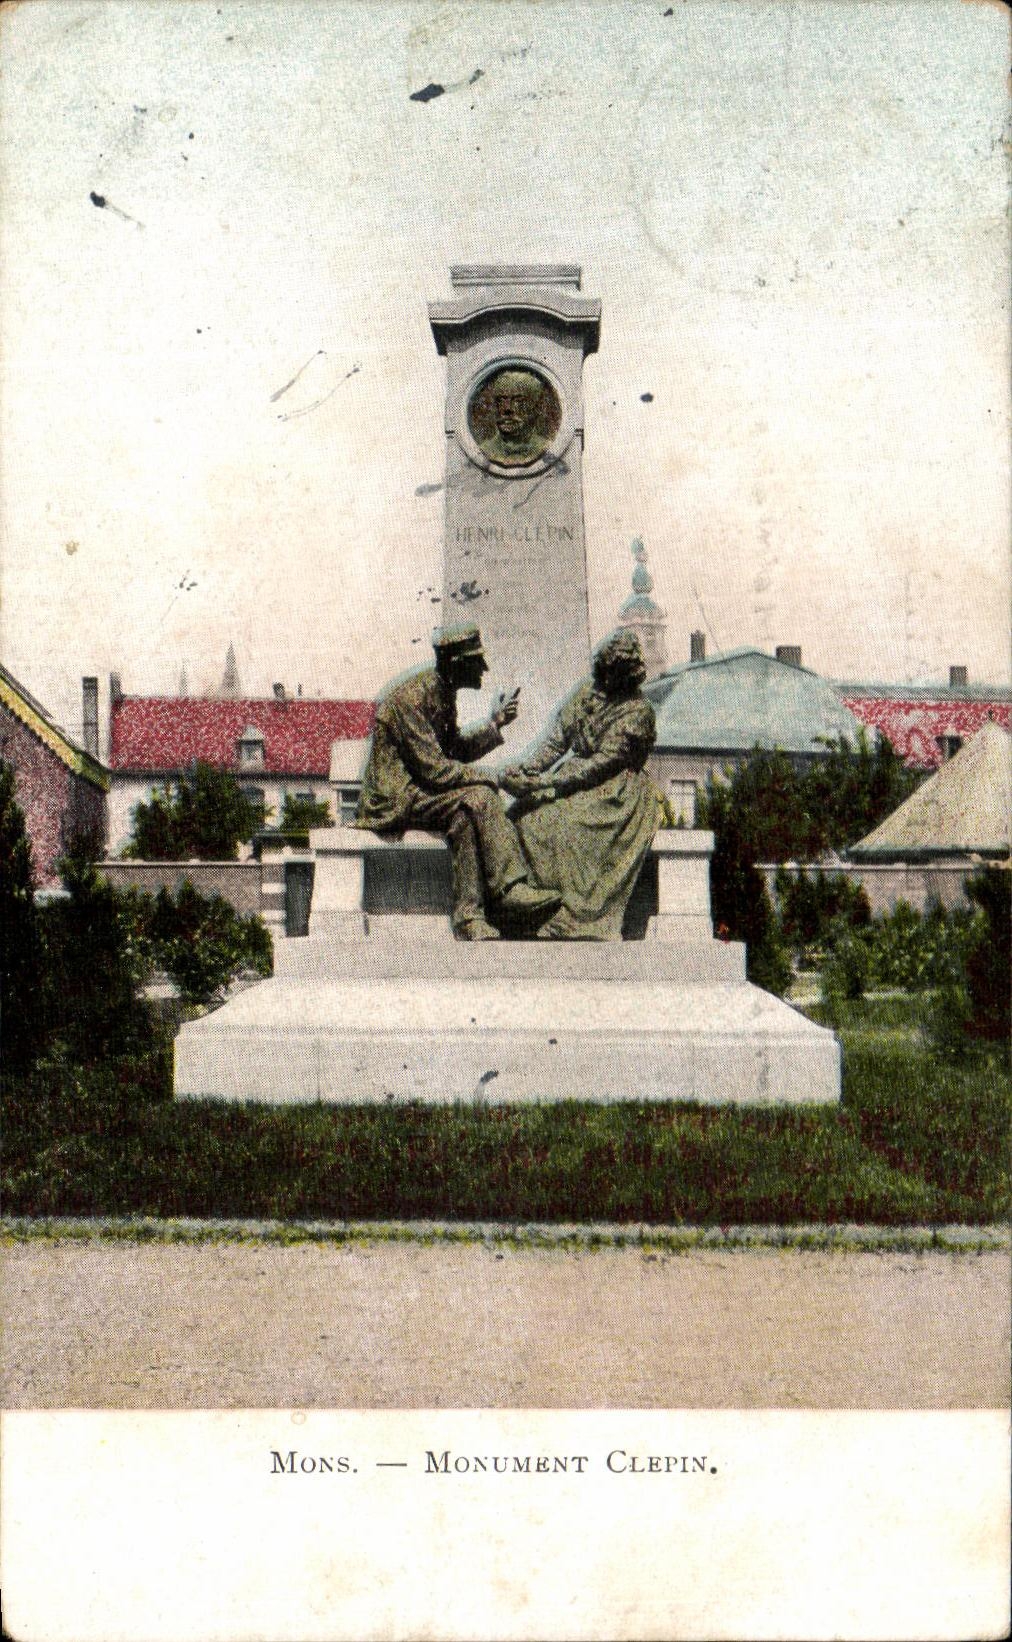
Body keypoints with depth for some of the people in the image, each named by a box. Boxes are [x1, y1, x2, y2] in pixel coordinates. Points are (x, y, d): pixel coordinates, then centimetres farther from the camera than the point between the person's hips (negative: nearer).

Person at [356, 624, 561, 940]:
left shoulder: (443, 694, 10)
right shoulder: (410, 698, -20)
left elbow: (456, 750, 18)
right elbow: (434, 770, -23)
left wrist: (494, 725, 6)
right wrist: (487, 777, -13)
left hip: (419, 789, 9)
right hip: (394, 798, -9)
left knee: (465, 817, -19)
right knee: (477, 797, -26)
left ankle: (469, 917, -21)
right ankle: (509, 889, -22)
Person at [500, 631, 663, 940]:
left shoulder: (637, 711, -12)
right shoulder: (588, 689, 9)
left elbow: (602, 763, -19)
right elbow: (558, 738, 8)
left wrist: (544, 783, -25)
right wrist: (526, 769, -10)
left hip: (615, 790, -6)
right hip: (577, 774, 6)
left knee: (567, 822, -34)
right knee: (526, 812, -21)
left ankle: (573, 923, -28)